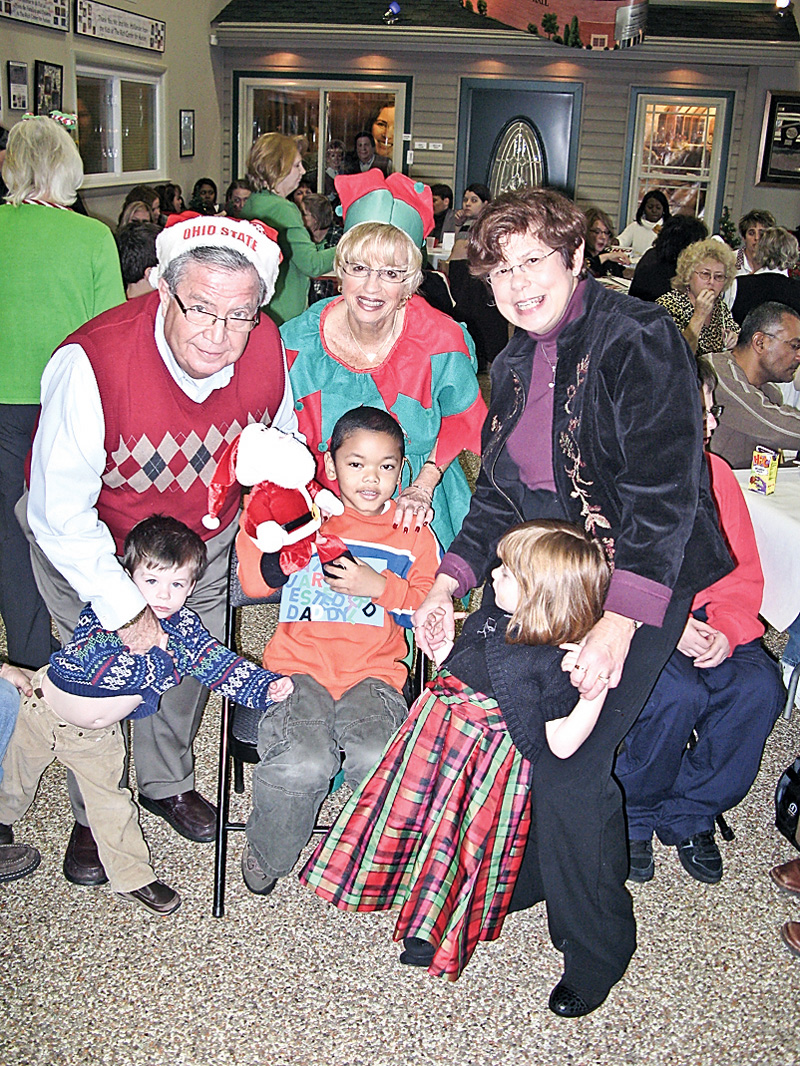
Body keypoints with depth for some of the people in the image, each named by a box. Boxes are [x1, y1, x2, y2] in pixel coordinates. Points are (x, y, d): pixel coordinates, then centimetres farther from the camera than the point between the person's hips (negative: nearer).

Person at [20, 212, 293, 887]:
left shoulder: (267, 348, -23)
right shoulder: (91, 363, -37)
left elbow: (279, 444, 1)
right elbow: (61, 513, -30)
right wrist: (125, 609, -29)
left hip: (203, 539, 4)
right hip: (89, 547, -3)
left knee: (190, 666, 18)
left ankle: (167, 783, 47)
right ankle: (94, 814, 35)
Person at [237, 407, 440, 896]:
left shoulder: (413, 533, 11)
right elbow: (255, 580, 0)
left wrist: (380, 586, -8)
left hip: (375, 671, 1)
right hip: (300, 665, -1)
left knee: (376, 760, -29)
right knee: (303, 764, -28)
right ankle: (267, 855, 6)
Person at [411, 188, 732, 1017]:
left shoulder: (638, 340, -15)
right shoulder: (513, 365, 9)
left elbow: (665, 493, -21)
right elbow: (497, 493, 14)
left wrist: (619, 622, -29)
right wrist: (448, 583, 2)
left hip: (640, 580, -6)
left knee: (568, 770, -10)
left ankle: (596, 944, 17)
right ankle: (520, 881, 29)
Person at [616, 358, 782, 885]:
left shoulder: (715, 474, 6)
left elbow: (743, 571, 9)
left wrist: (725, 630, -11)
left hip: (702, 618, 5)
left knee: (760, 687, -22)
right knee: (679, 695, -32)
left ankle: (687, 815, 1)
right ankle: (633, 816, -1)